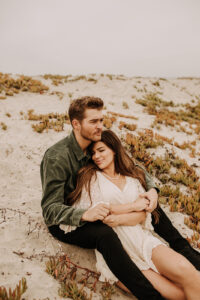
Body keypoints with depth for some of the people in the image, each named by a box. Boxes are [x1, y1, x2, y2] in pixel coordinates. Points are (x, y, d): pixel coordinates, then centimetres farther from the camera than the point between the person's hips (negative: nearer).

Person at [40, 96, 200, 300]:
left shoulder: (98, 144, -5)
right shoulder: (56, 158, -25)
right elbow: (50, 210, -27)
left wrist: (151, 189, -17)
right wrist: (85, 214, -45)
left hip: (92, 207, 7)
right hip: (65, 223, -7)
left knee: (150, 204, 0)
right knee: (105, 234, -38)